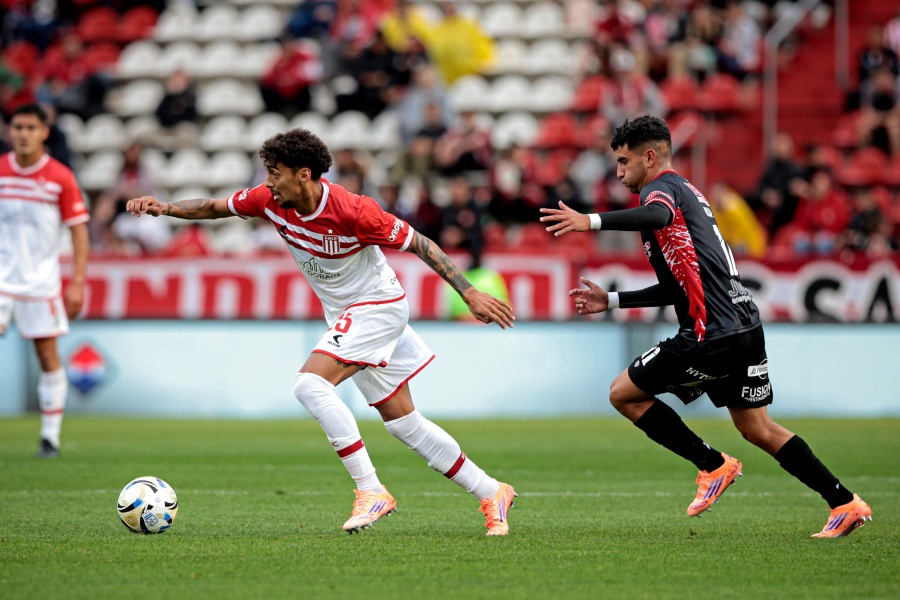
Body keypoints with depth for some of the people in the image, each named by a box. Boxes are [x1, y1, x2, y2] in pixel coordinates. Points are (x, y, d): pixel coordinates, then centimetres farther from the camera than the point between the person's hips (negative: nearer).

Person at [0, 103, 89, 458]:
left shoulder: (60, 177, -4)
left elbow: (79, 230, -1)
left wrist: (77, 282, -8)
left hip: (41, 279, -1)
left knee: (48, 355, 0)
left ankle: (50, 436, 7)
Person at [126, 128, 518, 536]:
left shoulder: (352, 211, -27)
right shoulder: (271, 201, -8)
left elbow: (419, 244, -19)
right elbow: (214, 208, 5)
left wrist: (470, 295, -21)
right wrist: (166, 208, -12)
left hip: (377, 306, -8)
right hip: (344, 315, 8)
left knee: (310, 384, -25)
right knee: (404, 424, 9)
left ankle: (371, 491, -21)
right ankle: (491, 493, 20)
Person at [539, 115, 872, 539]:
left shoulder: (664, 186, -4)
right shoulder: (687, 193, 26)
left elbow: (657, 216, -33)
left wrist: (591, 221, -39)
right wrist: (611, 301, 29)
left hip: (712, 337, -10)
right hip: (745, 327, 10)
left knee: (624, 393, 1)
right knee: (758, 429, 16)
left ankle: (712, 465, 2)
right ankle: (846, 503, 14)